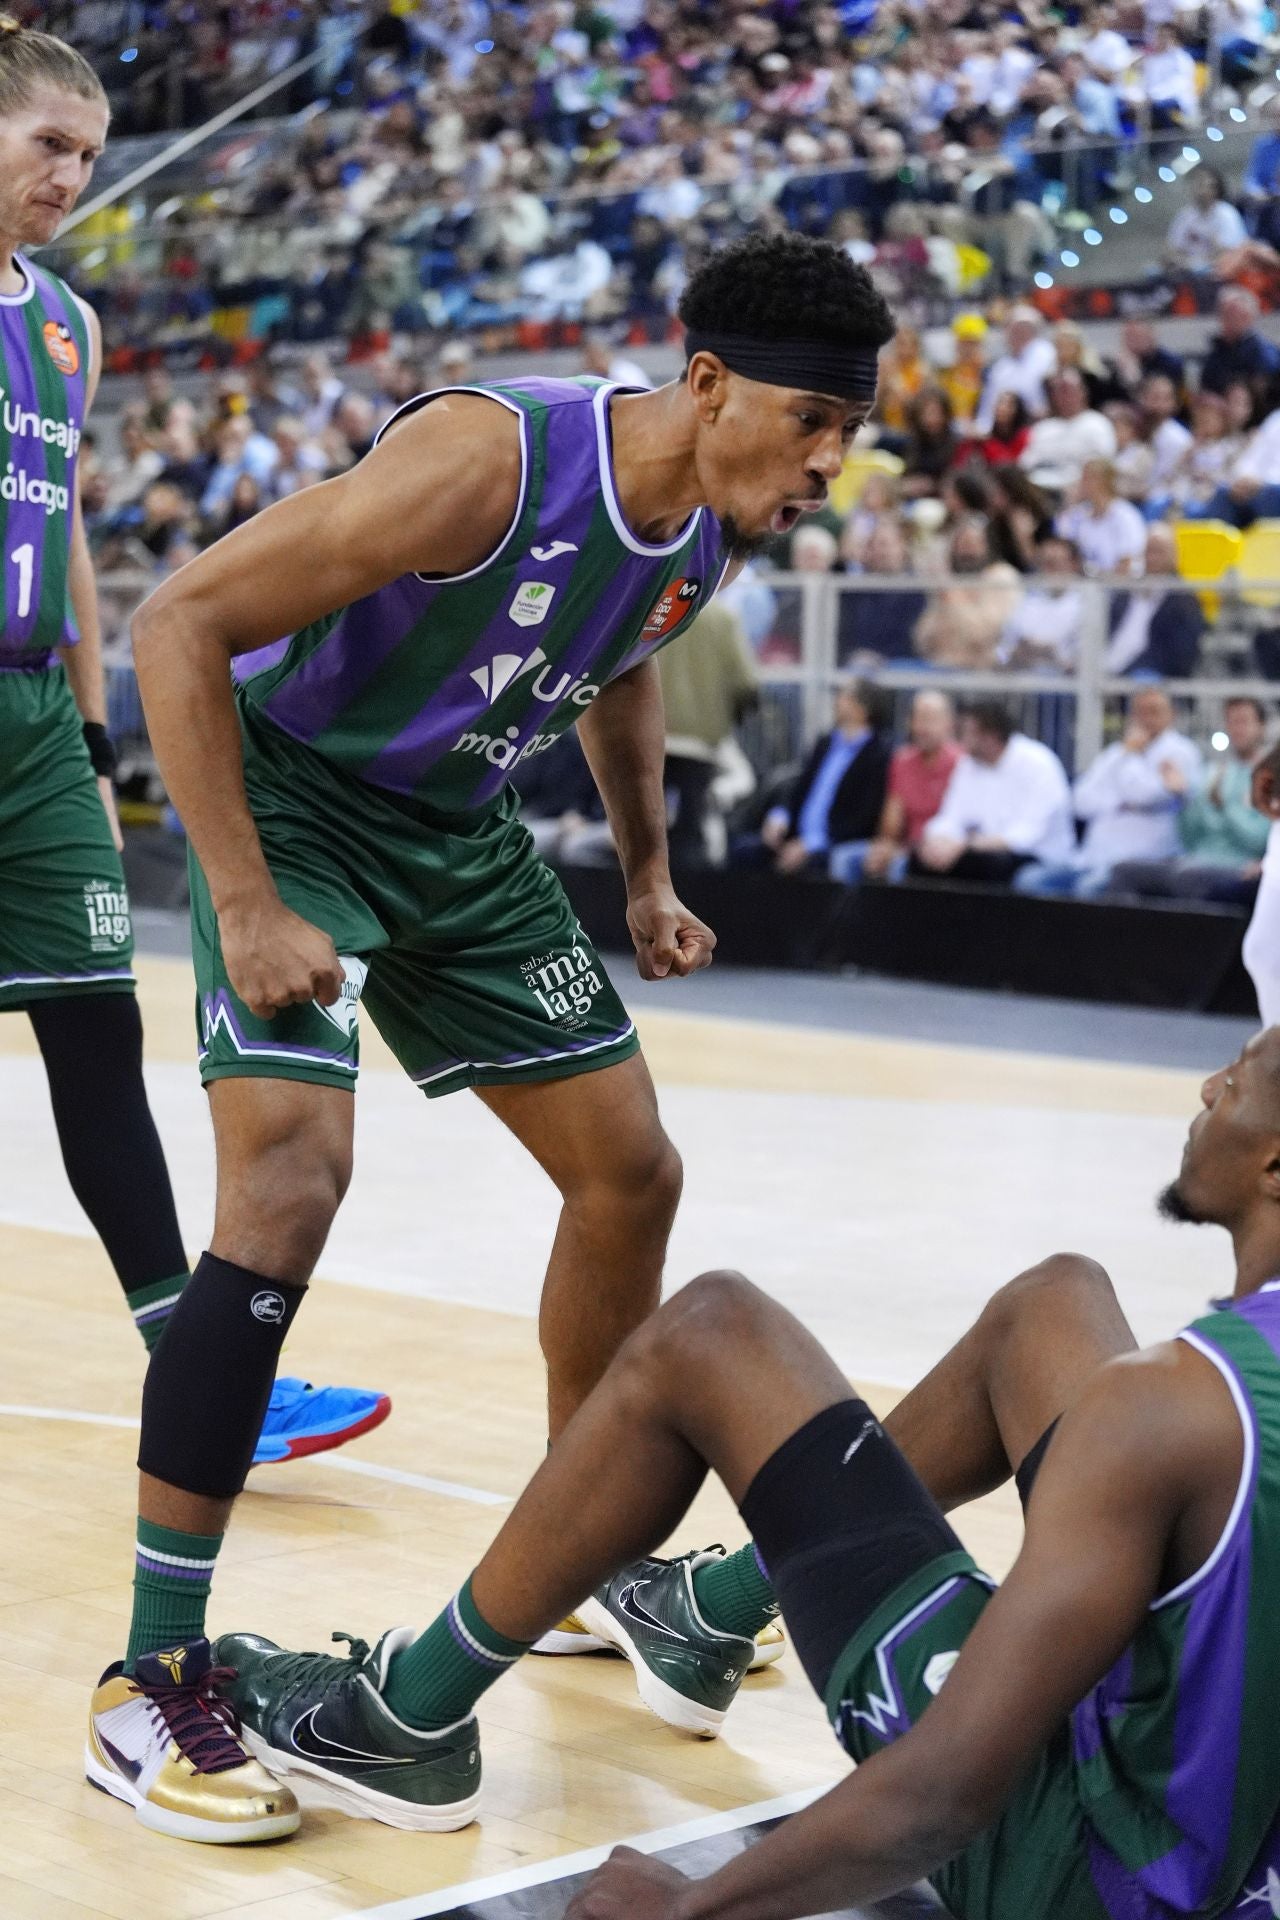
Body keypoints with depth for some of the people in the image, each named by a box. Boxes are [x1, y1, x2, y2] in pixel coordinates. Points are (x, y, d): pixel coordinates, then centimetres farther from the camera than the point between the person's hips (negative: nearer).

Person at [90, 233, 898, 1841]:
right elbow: (180, 623, -27)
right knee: (292, 1175, -25)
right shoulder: (489, 460, -30)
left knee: (632, 1174, 9)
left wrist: (648, 877, 13)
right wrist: (246, 905, -29)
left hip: (459, 833, 8)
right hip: (293, 800, -8)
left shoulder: (718, 528, -6)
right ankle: (150, 1677, -16)